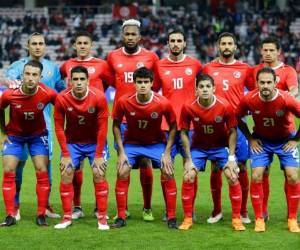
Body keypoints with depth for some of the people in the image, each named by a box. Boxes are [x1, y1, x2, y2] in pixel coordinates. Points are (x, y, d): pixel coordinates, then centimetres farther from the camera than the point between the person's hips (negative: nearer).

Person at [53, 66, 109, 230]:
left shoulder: (99, 97, -21)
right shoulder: (62, 99, -18)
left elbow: (102, 127, -15)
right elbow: (59, 127, -10)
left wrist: (99, 155, -15)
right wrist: (66, 154, -12)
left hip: (95, 142, -1)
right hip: (72, 142, 1)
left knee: (99, 174, -10)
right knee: (66, 174, -6)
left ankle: (102, 218, -2)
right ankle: (67, 217, 5)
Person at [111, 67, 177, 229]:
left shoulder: (163, 103, -22)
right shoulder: (124, 102, -21)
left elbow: (173, 126, -7)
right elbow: (116, 125, -6)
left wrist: (167, 152, -12)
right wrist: (121, 152, -11)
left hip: (156, 143, 0)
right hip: (132, 143, 0)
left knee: (169, 174, -14)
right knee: (122, 173, -16)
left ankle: (171, 218, -3)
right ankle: (121, 218, -4)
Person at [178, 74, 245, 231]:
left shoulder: (225, 106, -23)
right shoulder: (188, 108, -21)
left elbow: (232, 131, -10)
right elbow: (184, 132, -9)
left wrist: (231, 157, -14)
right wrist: (188, 159, -11)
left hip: (221, 146, -1)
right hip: (198, 147, 1)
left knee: (233, 177, -13)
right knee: (188, 178, -12)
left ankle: (236, 219, 0)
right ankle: (187, 219, 3)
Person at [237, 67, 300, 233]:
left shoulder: (286, 99, -29)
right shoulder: (249, 100, -21)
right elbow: (238, 118, -1)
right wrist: (250, 138, -2)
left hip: (286, 140, -1)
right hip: (261, 140, 1)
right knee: (256, 176, -10)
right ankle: (259, 219, 3)